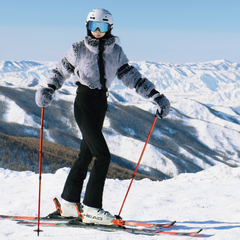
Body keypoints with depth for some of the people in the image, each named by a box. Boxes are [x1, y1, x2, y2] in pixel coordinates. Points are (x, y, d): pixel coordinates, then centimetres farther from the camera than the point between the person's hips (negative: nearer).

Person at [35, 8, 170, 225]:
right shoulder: (78, 49, -1)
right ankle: (92, 209, -9)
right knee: (102, 155, -14)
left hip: (101, 103, 5)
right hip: (84, 102, -5)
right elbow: (60, 72, 7)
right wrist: (48, 90, -11)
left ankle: (69, 203, 24)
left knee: (86, 155, 11)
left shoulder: (116, 52, 8)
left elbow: (132, 77, 8)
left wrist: (156, 96, 2)